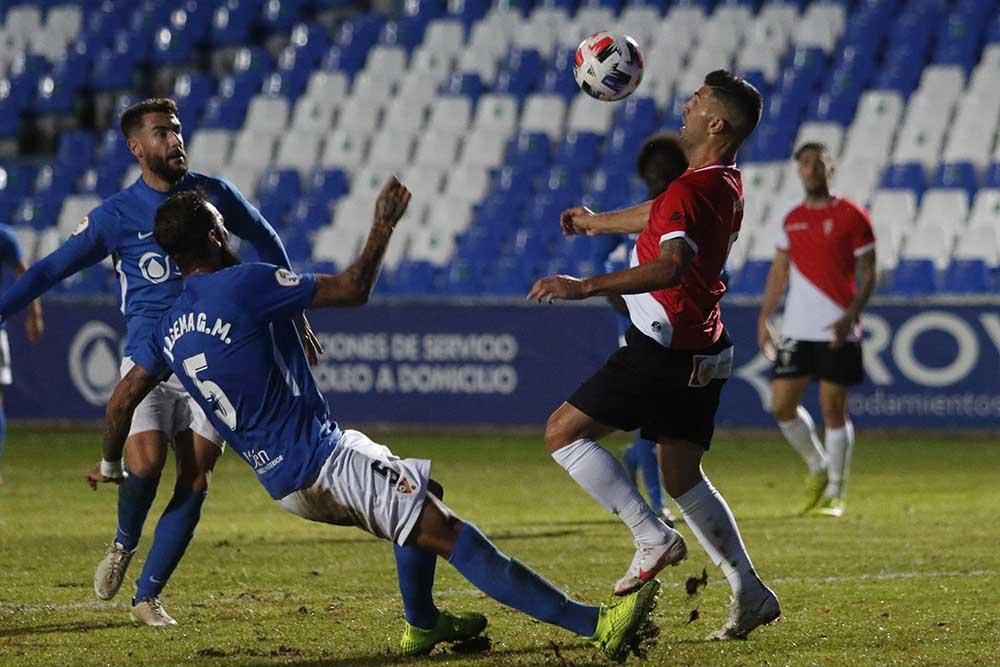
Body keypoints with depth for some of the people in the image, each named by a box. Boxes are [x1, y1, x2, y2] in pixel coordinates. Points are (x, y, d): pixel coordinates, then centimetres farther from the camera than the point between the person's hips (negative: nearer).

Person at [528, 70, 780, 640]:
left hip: (665, 351, -9)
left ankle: (652, 536, -8)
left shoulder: (690, 191, -20)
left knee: (563, 433, -2)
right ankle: (751, 593, 13)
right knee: (682, 476, 17)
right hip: (704, 351, 9)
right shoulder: (727, 182, 11)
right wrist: (598, 222, 47)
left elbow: (671, 265, -37)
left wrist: (586, 286, -40)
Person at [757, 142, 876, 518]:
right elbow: (779, 272, 19)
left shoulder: (852, 216, -3)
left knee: (833, 409, -2)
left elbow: (867, 275, -4)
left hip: (837, 331, -4)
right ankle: (818, 469, 22)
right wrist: (764, 318, 11)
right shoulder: (791, 220, 12)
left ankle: (834, 493, 8)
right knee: (782, 405, -1)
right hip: (797, 329, 5)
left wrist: (850, 317, -16)